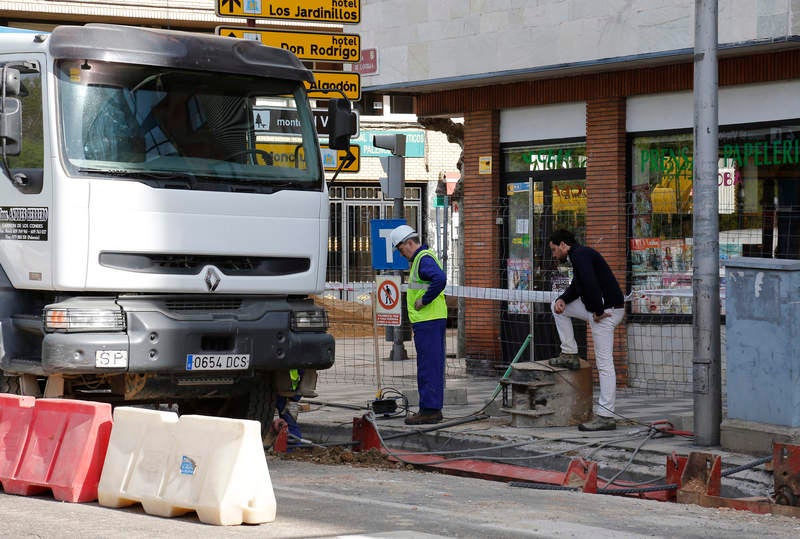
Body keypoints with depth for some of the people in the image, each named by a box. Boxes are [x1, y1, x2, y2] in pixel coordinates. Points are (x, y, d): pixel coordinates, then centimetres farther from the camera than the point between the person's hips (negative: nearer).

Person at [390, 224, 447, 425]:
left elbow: (440, 279, -30)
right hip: (429, 320, 11)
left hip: (428, 321, -11)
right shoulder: (420, 259, 20)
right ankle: (433, 409, 17)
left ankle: (429, 410, -8)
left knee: (428, 367, -9)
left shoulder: (424, 259, -13)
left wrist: (424, 301, -21)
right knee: (431, 367, 13)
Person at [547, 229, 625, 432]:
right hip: (597, 308, 10)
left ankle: (606, 416, -10)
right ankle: (570, 355, 20)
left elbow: (590, 283, -27)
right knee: (558, 308, 21)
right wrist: (562, 299, 5)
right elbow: (576, 286, 25)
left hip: (607, 310, -10)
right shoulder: (579, 254, 19)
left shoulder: (580, 254, -14)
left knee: (604, 363, -10)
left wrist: (598, 312, -19)